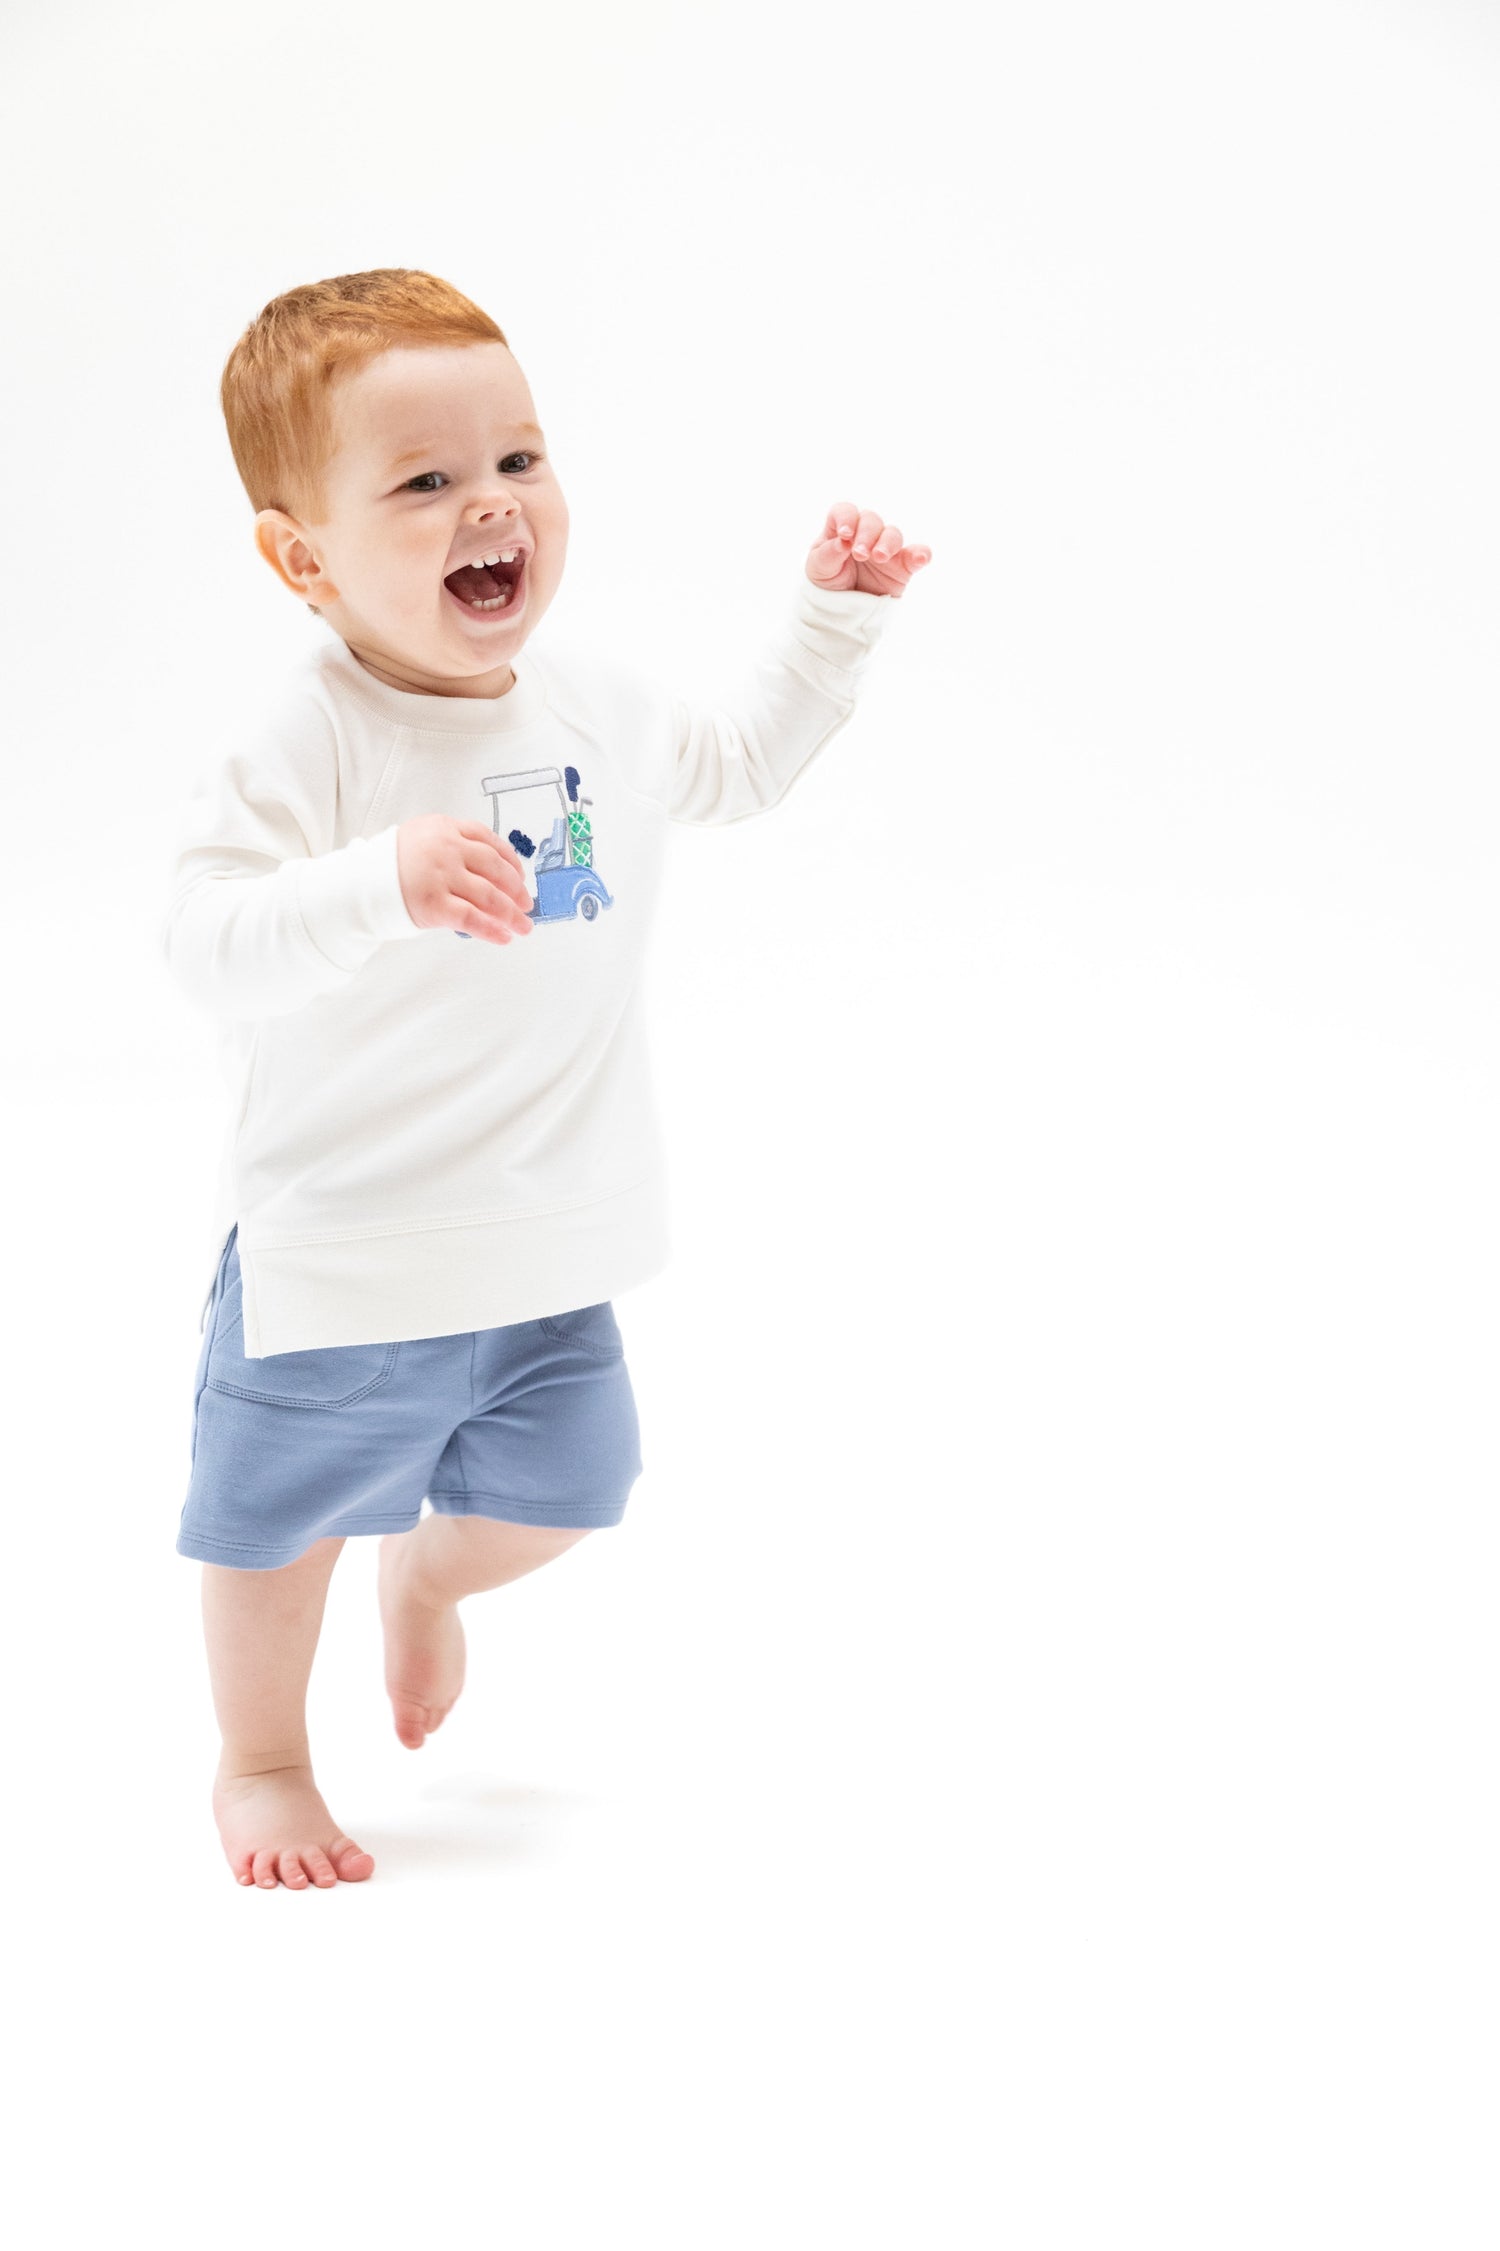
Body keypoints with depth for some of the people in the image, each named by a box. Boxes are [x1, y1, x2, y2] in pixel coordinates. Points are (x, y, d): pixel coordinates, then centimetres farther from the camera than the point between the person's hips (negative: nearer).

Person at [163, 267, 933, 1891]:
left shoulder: (598, 709, -1)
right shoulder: (310, 747, -24)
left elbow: (746, 764, 18)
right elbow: (208, 945, -34)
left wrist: (834, 614, 8)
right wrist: (383, 883, -49)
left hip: (550, 1245, 6)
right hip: (341, 1255, -5)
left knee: (562, 1489, 20)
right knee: (284, 1522, 12)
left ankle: (426, 1579, 54)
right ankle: (262, 1764, 39)